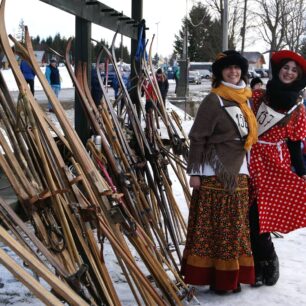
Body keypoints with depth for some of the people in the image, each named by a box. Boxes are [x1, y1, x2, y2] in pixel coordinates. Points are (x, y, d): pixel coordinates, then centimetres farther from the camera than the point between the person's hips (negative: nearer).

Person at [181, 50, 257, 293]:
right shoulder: (214, 100, -9)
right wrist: (195, 172, -14)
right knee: (212, 226, 0)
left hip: (238, 173, 7)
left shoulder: (245, 99, 12)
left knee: (235, 227, 13)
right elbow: (197, 138, -10)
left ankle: (230, 276, 25)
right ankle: (214, 277, 11)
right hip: (214, 173, -7)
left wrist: (246, 168, 18)